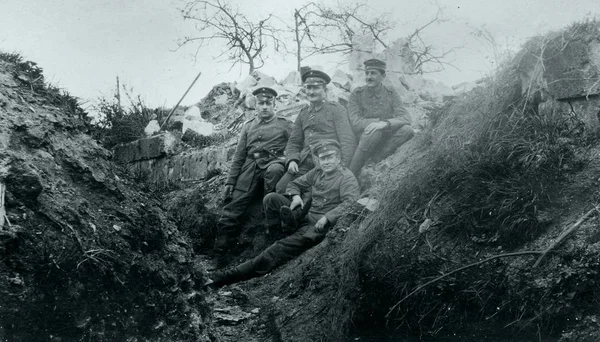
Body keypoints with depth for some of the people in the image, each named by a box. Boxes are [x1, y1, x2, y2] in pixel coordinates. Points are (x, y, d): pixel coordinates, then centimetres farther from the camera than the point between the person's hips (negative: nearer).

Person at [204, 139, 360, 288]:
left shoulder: (347, 178, -6)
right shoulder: (316, 172, 17)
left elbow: (350, 203, -21)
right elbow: (294, 184, 26)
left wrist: (327, 218, -29)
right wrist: (295, 195, 2)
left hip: (322, 226, -8)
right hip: (306, 217, 8)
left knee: (282, 249, -23)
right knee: (271, 198, -8)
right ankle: (277, 235, -12)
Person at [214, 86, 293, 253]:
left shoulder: (285, 125, 15)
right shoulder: (248, 126, 23)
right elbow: (238, 157, 20)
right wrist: (229, 182, 11)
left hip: (273, 162, -3)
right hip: (250, 167, 3)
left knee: (274, 170, -40)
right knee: (233, 204, -14)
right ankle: (223, 242, -12)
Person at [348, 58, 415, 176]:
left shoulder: (390, 93, 3)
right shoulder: (357, 94, -1)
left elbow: (406, 118, -10)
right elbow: (356, 123, -14)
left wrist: (386, 123, -31)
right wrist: (386, 120, -18)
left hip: (386, 139, 2)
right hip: (363, 139, -2)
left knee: (407, 130, -23)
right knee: (374, 132, -35)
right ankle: (351, 174, -24)